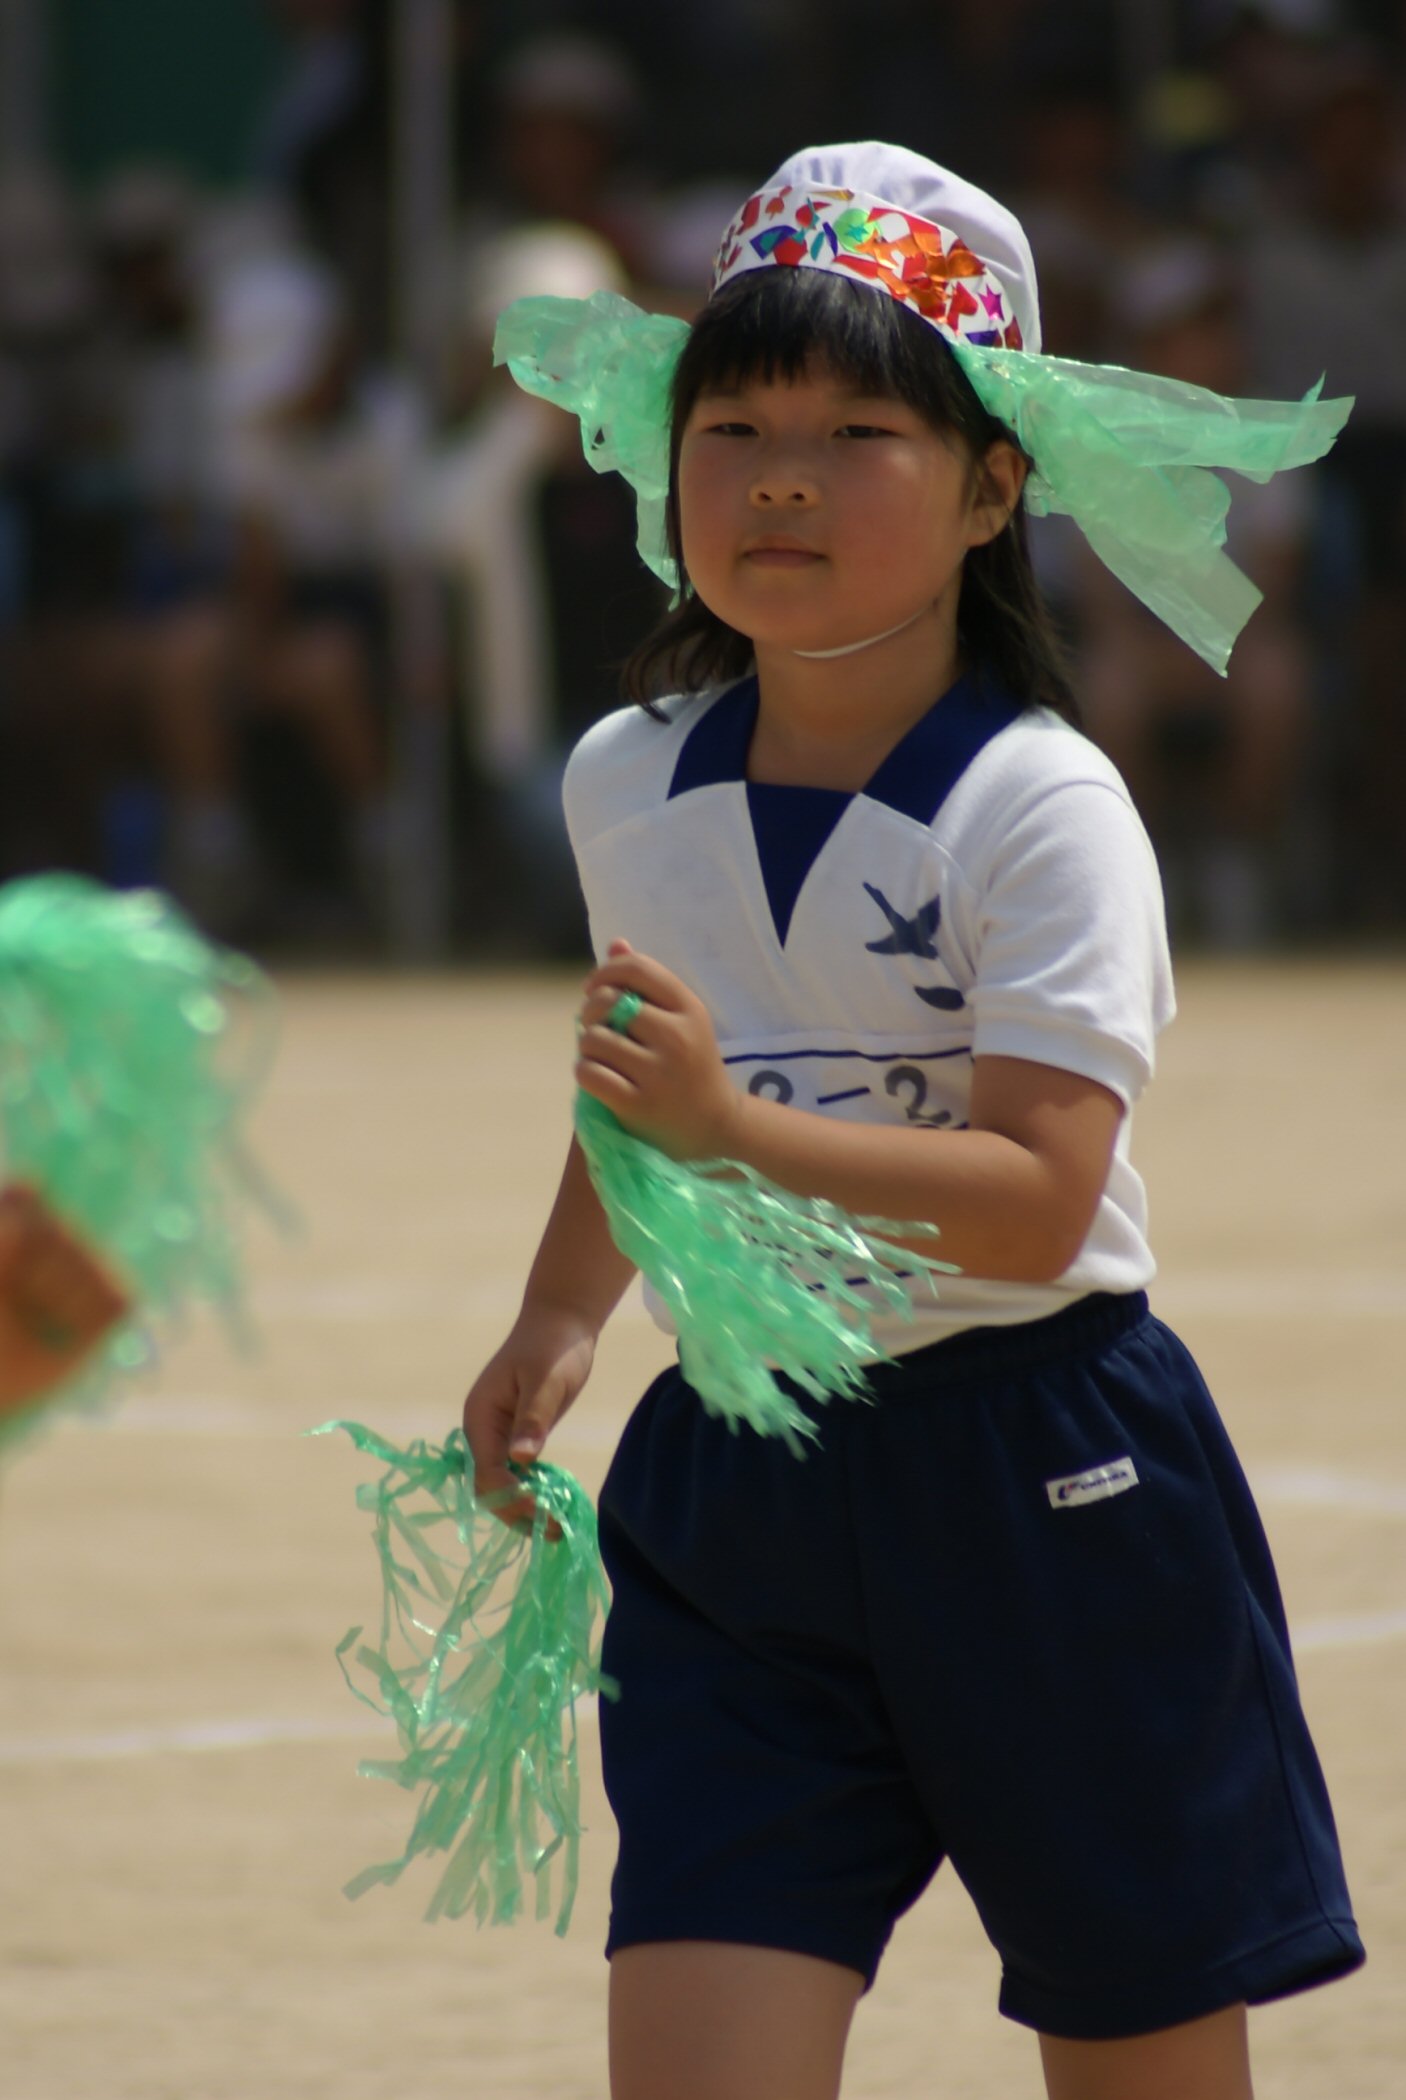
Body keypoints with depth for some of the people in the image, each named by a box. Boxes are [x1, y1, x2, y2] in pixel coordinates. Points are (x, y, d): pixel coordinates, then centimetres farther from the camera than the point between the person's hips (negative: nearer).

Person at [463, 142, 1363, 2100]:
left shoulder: (1043, 807, -13)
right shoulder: (627, 784, 5)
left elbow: (1037, 1198, -23)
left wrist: (733, 1128, -32)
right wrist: (557, 1322, 17)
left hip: (1043, 1491, -4)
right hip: (736, 1479, 4)